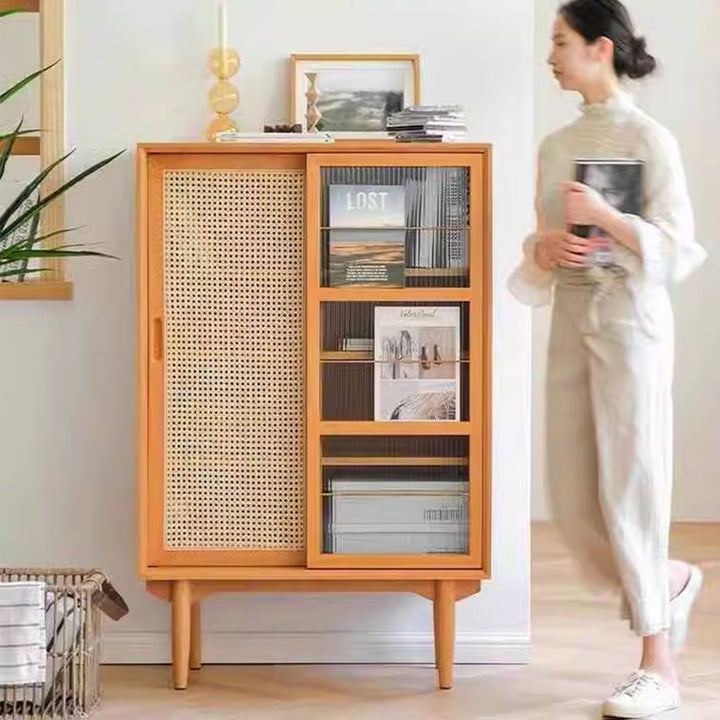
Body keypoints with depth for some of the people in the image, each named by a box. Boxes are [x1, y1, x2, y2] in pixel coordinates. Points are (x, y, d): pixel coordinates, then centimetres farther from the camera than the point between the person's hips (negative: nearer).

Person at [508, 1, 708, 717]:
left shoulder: (648, 138, -5)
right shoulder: (555, 145, 14)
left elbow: (677, 248, -9)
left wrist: (604, 216, -20)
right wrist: (544, 249, -4)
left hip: (629, 317, -7)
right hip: (569, 318, 7)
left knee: (629, 486, -4)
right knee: (570, 495, 6)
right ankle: (670, 580, 33)